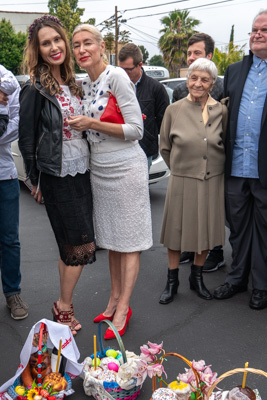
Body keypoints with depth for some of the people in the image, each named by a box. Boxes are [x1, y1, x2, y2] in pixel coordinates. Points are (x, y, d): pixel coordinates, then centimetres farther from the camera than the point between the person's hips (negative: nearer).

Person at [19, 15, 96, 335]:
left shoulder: (71, 84, 11)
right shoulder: (35, 90, -10)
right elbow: (26, 138, -7)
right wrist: (36, 181, -3)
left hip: (81, 173, 6)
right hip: (57, 177, -6)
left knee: (70, 246, 12)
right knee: (80, 247, -3)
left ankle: (64, 305, 26)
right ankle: (64, 306, 16)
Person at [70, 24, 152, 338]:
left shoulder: (116, 77, -13)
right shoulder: (85, 85, 10)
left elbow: (135, 130, -16)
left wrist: (92, 124, -19)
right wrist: (80, 126, 3)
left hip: (125, 168, -8)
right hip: (99, 169, 8)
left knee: (129, 241, 1)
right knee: (110, 240, 14)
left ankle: (123, 309, 10)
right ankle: (115, 298, 27)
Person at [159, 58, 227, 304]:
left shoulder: (221, 111, -2)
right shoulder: (174, 110, -3)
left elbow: (225, 146, 10)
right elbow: (165, 147, 7)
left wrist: (214, 168, 8)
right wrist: (181, 168, 9)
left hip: (212, 181, 1)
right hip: (182, 181, -1)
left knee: (207, 230, 11)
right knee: (176, 230, 7)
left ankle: (197, 277, 32)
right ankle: (172, 281, 25)